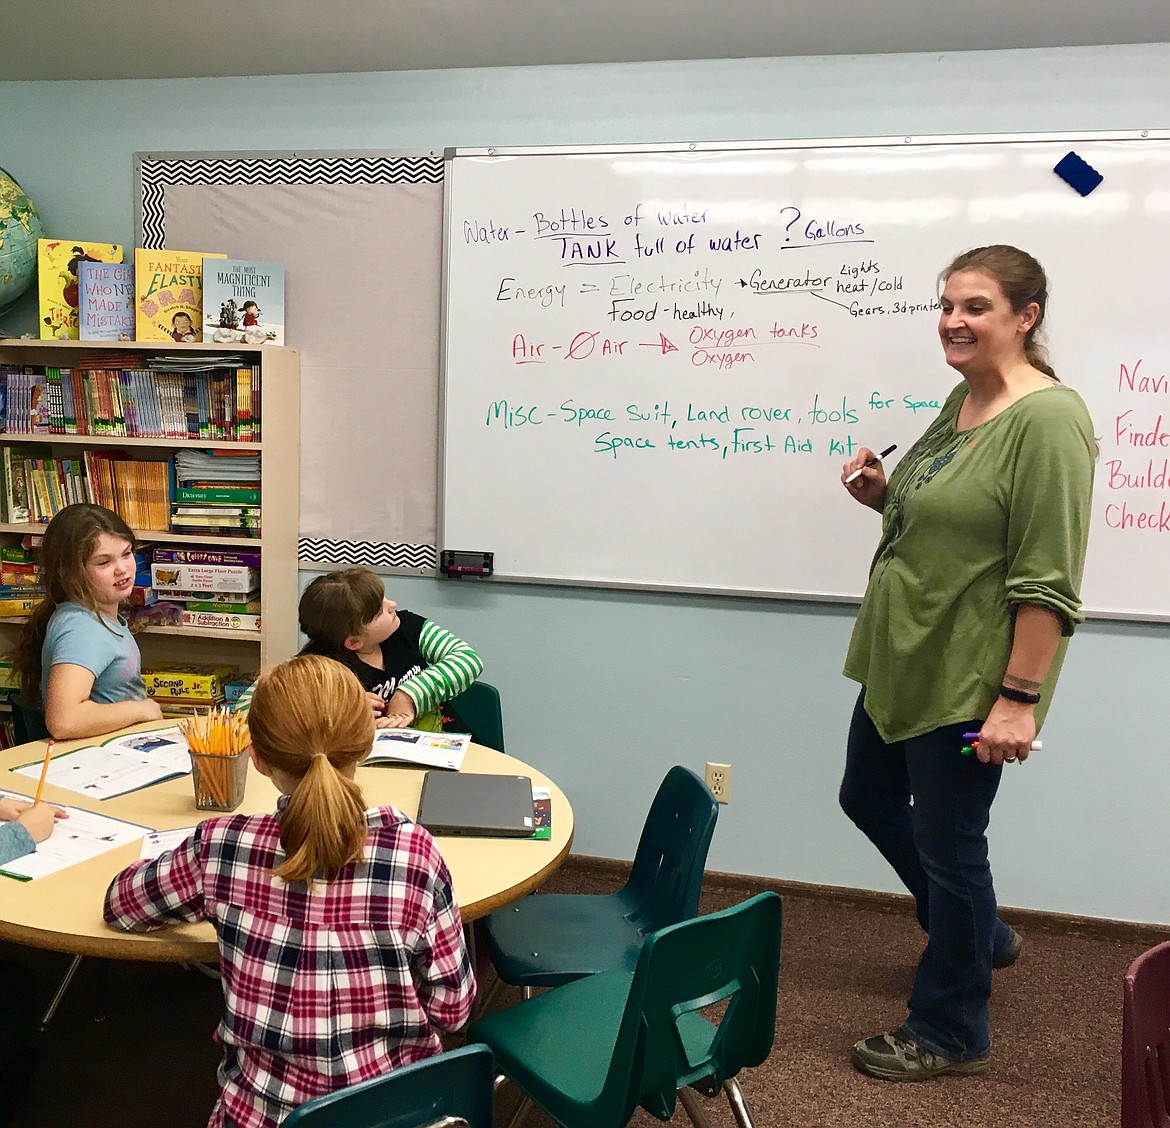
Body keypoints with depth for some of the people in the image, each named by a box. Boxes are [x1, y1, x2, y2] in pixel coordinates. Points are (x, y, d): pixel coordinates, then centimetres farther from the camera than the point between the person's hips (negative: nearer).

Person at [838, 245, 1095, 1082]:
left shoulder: (1048, 419, -19)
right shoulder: (962, 400, 8)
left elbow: (1048, 581, -22)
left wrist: (1019, 697, -23)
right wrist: (882, 492, 1)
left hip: (969, 680, -10)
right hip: (903, 661, 10)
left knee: (947, 840, 5)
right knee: (869, 799, 22)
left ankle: (951, 1032, 28)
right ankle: (979, 935, 45)